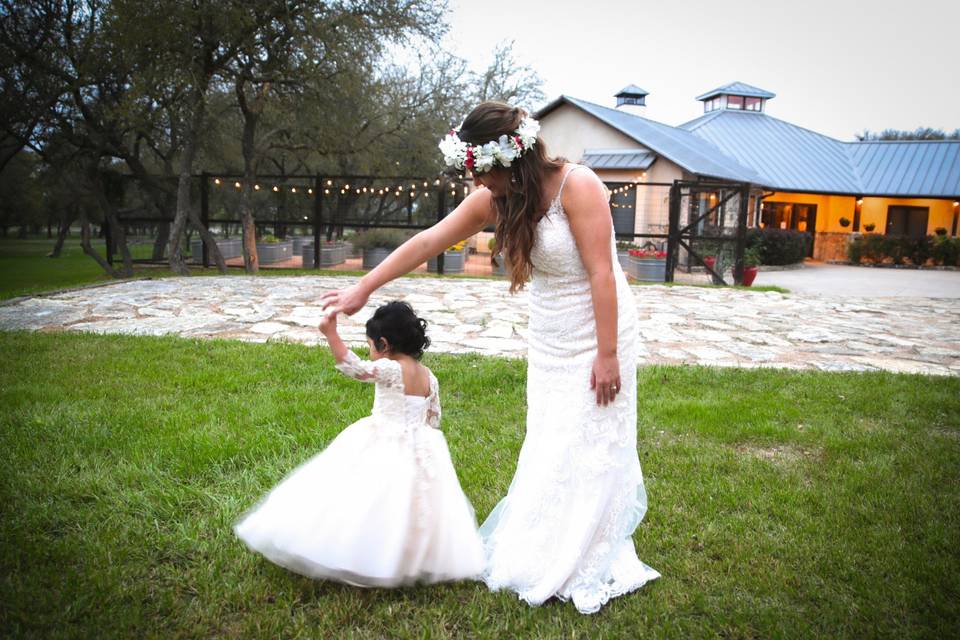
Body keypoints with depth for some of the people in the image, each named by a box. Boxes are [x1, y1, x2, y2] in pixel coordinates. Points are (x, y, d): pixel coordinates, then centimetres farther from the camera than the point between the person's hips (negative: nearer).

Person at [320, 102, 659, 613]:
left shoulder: (577, 186, -20)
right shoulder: (494, 200, -1)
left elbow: (602, 273, -21)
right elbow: (427, 242, 1)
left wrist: (607, 355, -21)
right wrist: (363, 289, 5)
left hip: (596, 336, -6)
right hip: (549, 343, 6)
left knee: (588, 449, 2)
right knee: (547, 448, 11)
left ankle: (587, 567, 18)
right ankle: (542, 549, 26)